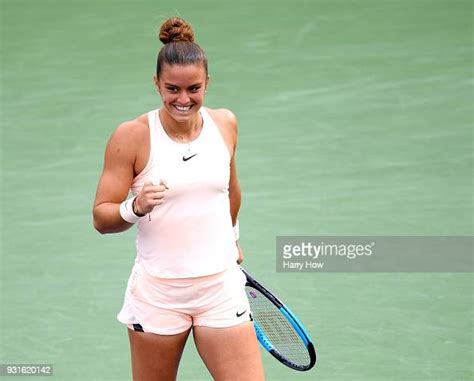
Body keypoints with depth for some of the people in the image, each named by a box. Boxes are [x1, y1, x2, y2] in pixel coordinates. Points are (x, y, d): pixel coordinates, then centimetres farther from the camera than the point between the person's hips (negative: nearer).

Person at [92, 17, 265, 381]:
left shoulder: (225, 123, 2)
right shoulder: (132, 136, -10)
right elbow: (101, 218, -8)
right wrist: (136, 207, -27)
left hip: (221, 288, 3)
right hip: (157, 293, -2)